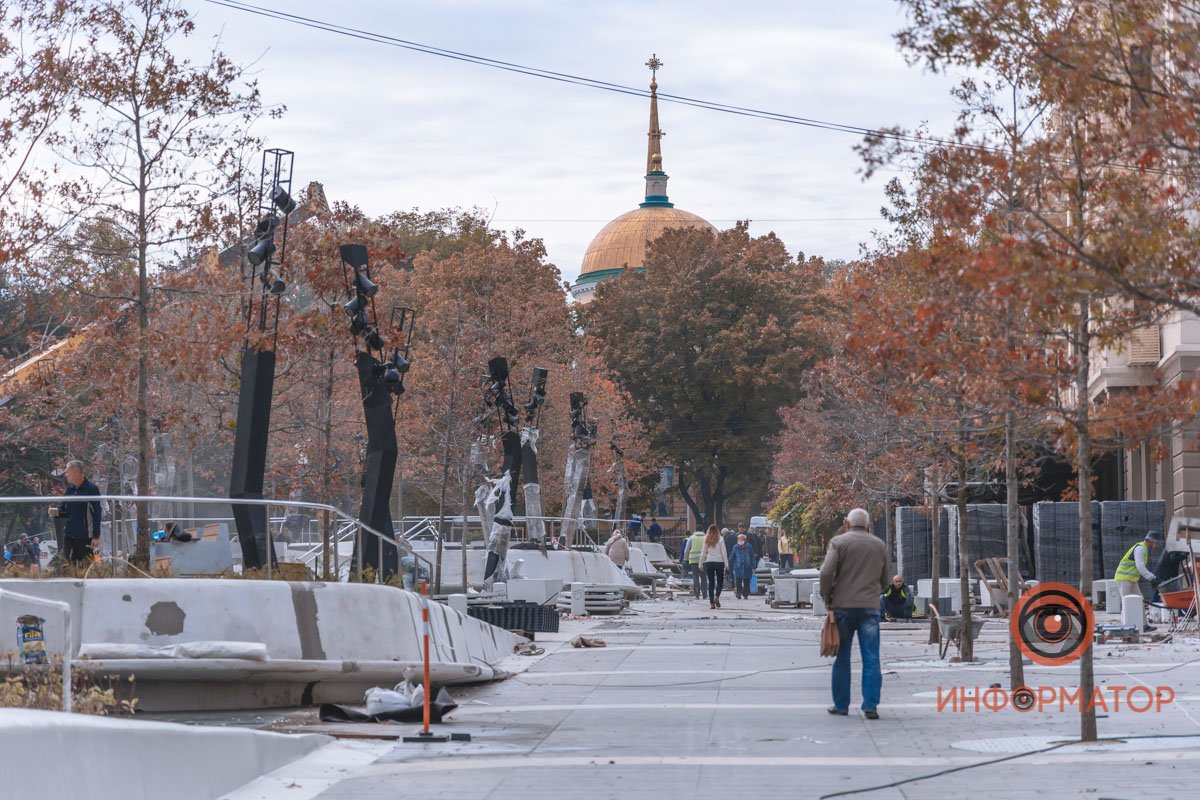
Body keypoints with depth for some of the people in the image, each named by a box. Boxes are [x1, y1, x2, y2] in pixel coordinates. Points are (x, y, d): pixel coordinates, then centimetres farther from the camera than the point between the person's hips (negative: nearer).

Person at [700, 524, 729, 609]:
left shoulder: (706, 540, 3)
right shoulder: (720, 540, -3)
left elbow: (703, 553, 5)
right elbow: (724, 553, -5)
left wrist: (701, 564, 12)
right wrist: (726, 564, -1)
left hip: (709, 563, 2)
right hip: (719, 562, -2)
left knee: (711, 583, 7)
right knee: (720, 581, 10)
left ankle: (711, 603, 3)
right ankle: (716, 596, -15)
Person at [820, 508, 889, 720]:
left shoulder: (838, 542, -1)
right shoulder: (880, 545, 11)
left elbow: (826, 572, -11)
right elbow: (885, 580, 15)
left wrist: (827, 599, 1)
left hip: (843, 606, -1)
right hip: (870, 607, 2)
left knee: (842, 658, 7)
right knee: (871, 658, 1)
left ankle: (841, 705, 12)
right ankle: (871, 705, -5)